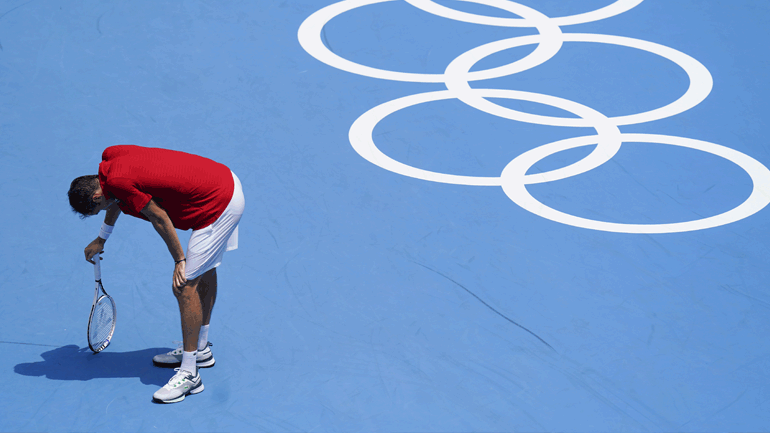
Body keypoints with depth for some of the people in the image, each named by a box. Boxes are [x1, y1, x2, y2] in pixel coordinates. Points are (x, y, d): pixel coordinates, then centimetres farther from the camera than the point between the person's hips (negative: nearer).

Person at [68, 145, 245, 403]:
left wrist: (179, 260, -6)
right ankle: (200, 349, 39)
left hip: (218, 205, -11)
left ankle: (189, 373, -4)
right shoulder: (110, 157, 6)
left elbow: (159, 219, -16)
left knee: (185, 285, -9)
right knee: (205, 269, 23)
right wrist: (101, 239, 36)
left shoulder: (117, 182, -22)